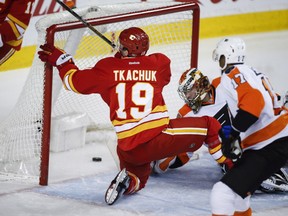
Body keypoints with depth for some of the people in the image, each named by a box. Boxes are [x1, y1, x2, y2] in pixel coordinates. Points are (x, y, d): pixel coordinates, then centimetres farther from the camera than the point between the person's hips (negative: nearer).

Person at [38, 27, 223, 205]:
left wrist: (60, 60, 24)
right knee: (209, 125, 16)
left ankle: (128, 181, 0)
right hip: (161, 137, -2)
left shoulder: (108, 67, 2)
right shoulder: (160, 63, 5)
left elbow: (77, 82, 7)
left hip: (128, 149, 2)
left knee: (138, 177, 31)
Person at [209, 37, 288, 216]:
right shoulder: (252, 72, 21)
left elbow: (253, 100, -24)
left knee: (223, 193, -18)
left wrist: (234, 134, -25)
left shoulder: (232, 75, -8)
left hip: (270, 147, -10)